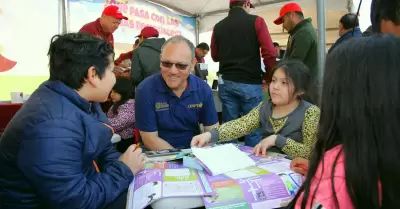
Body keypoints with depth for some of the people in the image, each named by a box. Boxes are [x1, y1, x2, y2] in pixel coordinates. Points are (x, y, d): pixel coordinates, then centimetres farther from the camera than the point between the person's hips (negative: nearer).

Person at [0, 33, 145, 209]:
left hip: (80, 187, 8)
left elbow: (102, 148, 9)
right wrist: (123, 170, -19)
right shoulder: (52, 126, -31)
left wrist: (118, 164, -10)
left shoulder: (80, 100, -2)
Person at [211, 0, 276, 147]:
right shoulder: (256, 21, -2)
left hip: (226, 83, 4)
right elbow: (269, 53, -8)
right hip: (250, 83, -4)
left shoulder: (218, 27, 8)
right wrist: (269, 78, 4)